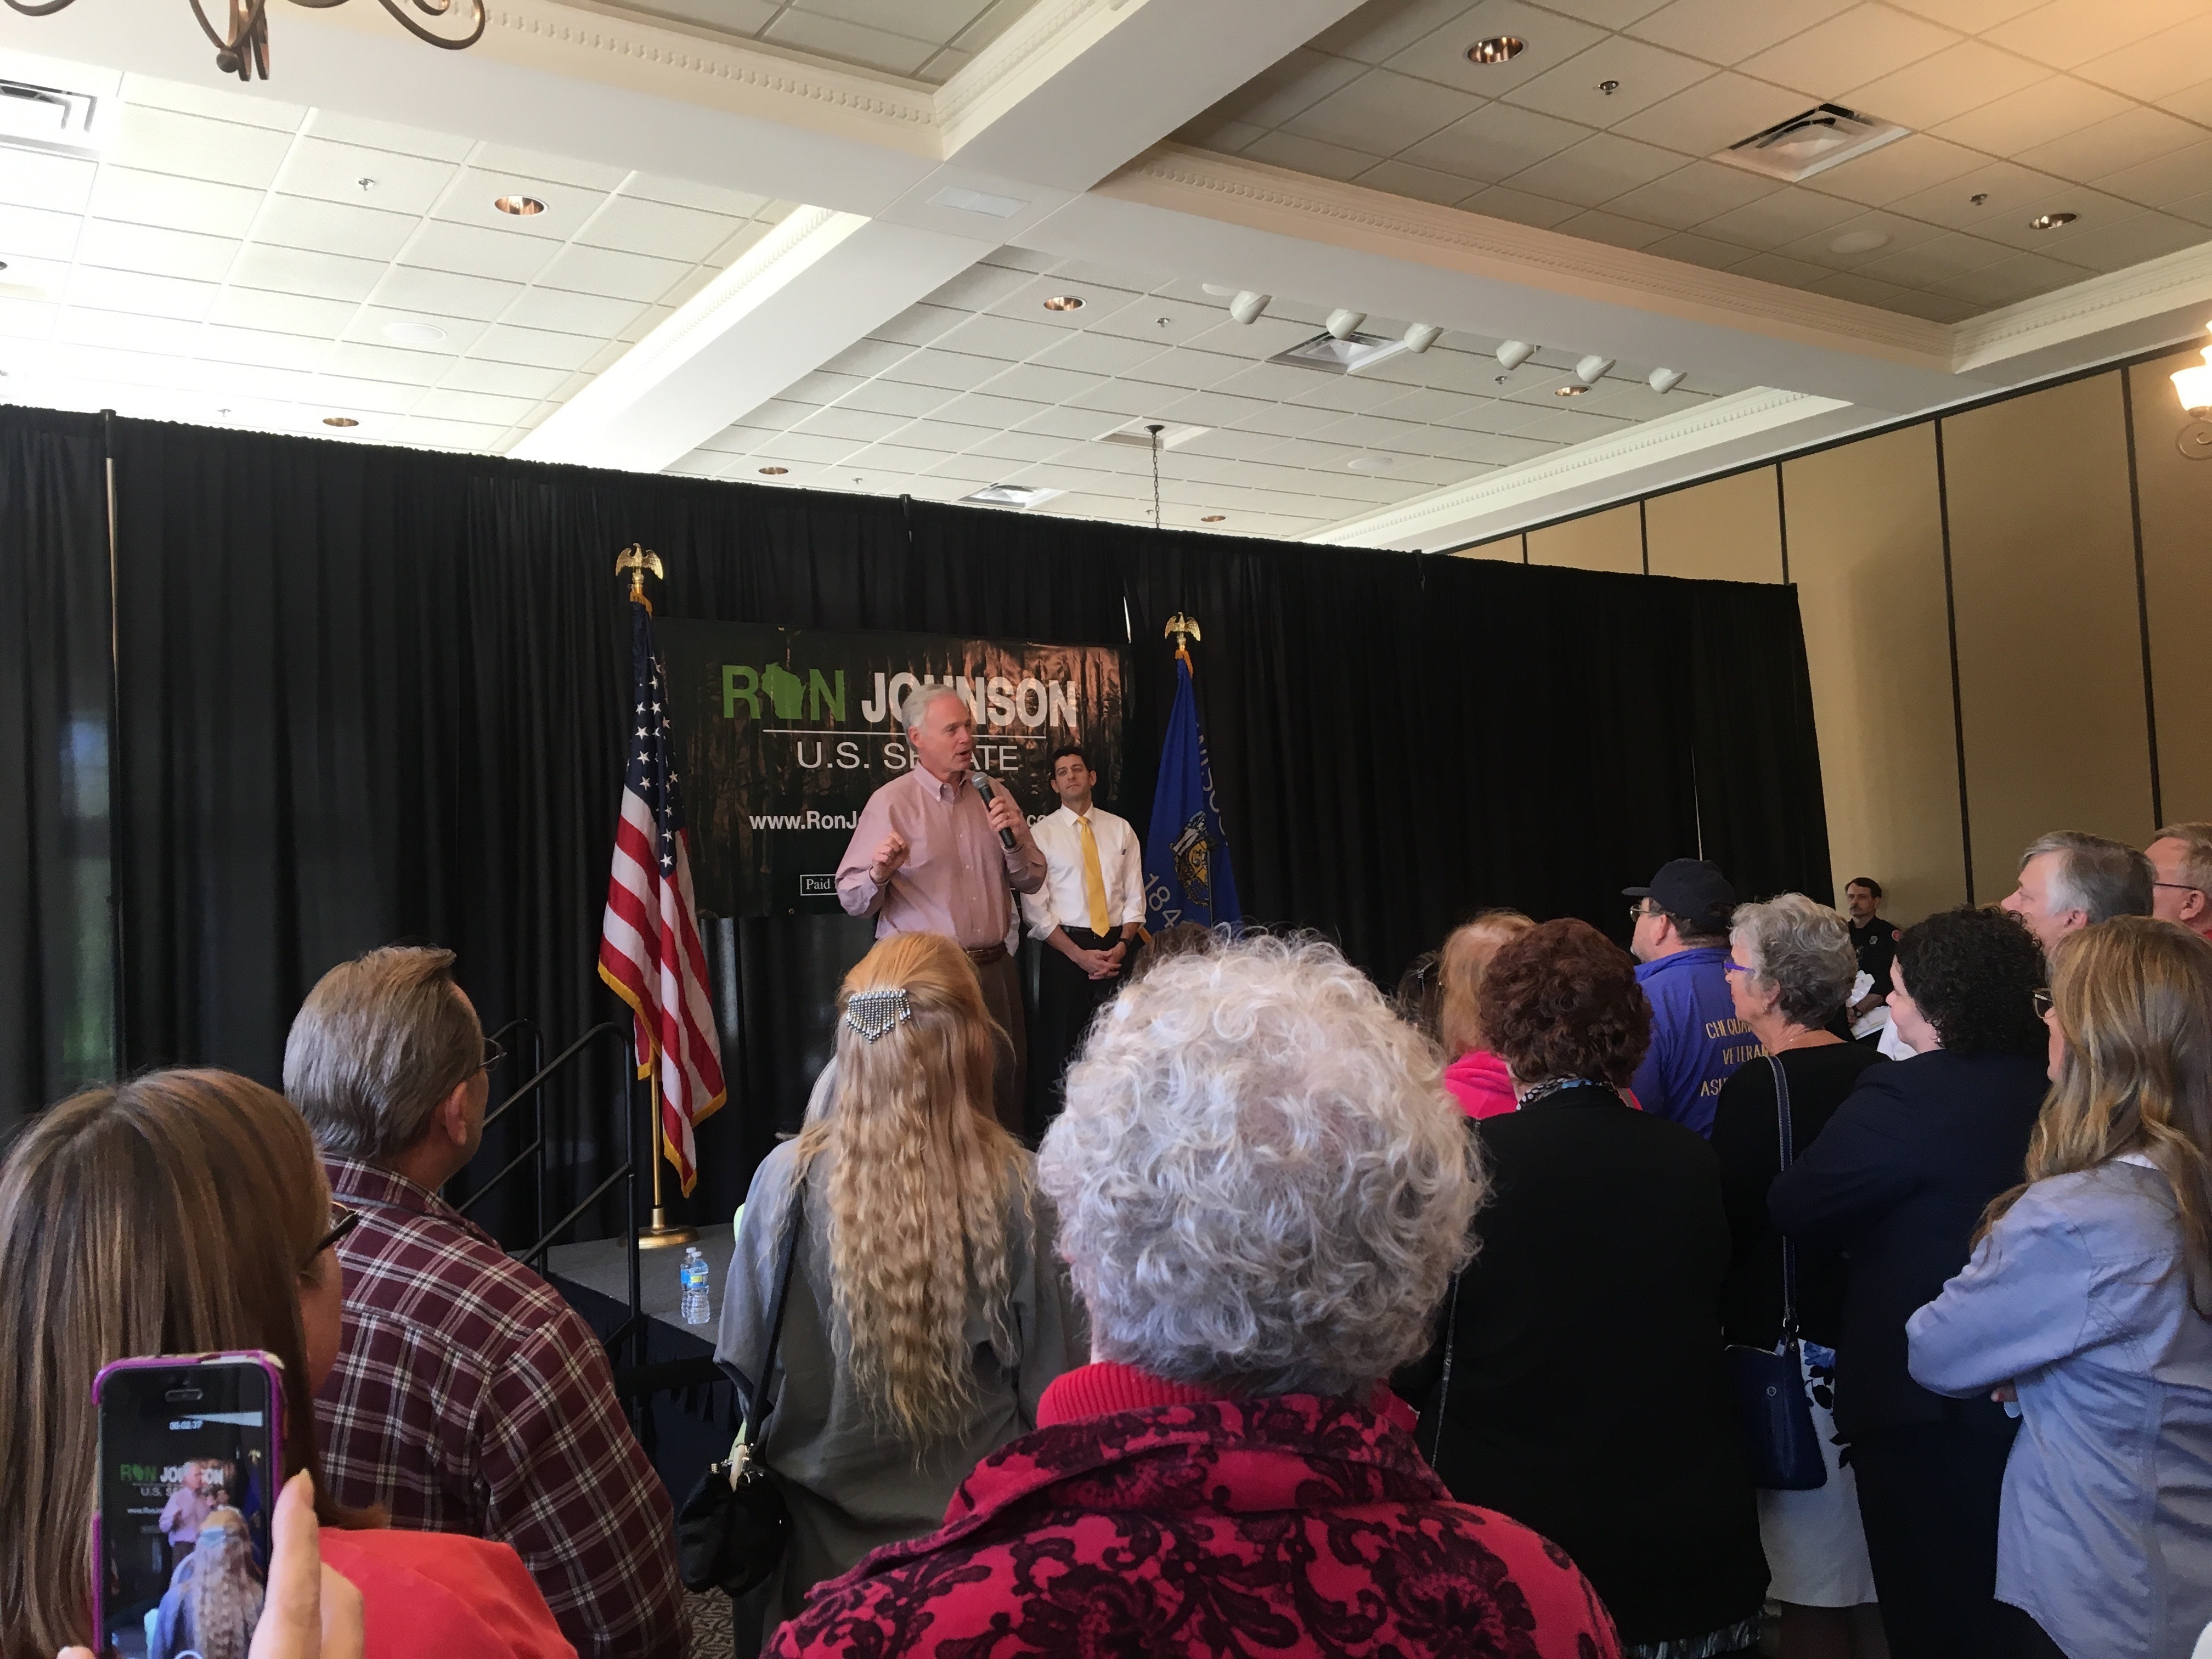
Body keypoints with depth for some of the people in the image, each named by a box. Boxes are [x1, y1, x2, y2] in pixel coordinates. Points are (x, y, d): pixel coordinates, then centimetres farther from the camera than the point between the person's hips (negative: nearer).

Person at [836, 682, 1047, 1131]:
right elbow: (852, 900, -9)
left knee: (1006, 1087, 12)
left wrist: (1015, 840, -8)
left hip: (995, 970, 5)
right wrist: (879, 875, -29)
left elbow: (1031, 882, 11)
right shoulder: (891, 802, -6)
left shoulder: (993, 795, 9)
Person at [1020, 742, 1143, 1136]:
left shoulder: (1120, 830, 11)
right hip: (1065, 949, -2)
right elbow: (1035, 910, -3)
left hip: (1117, 948, 2)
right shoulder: (1040, 833, 2)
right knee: (1060, 1043, -2)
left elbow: (1135, 897, 9)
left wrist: (1122, 946, -7)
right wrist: (1080, 955, -11)